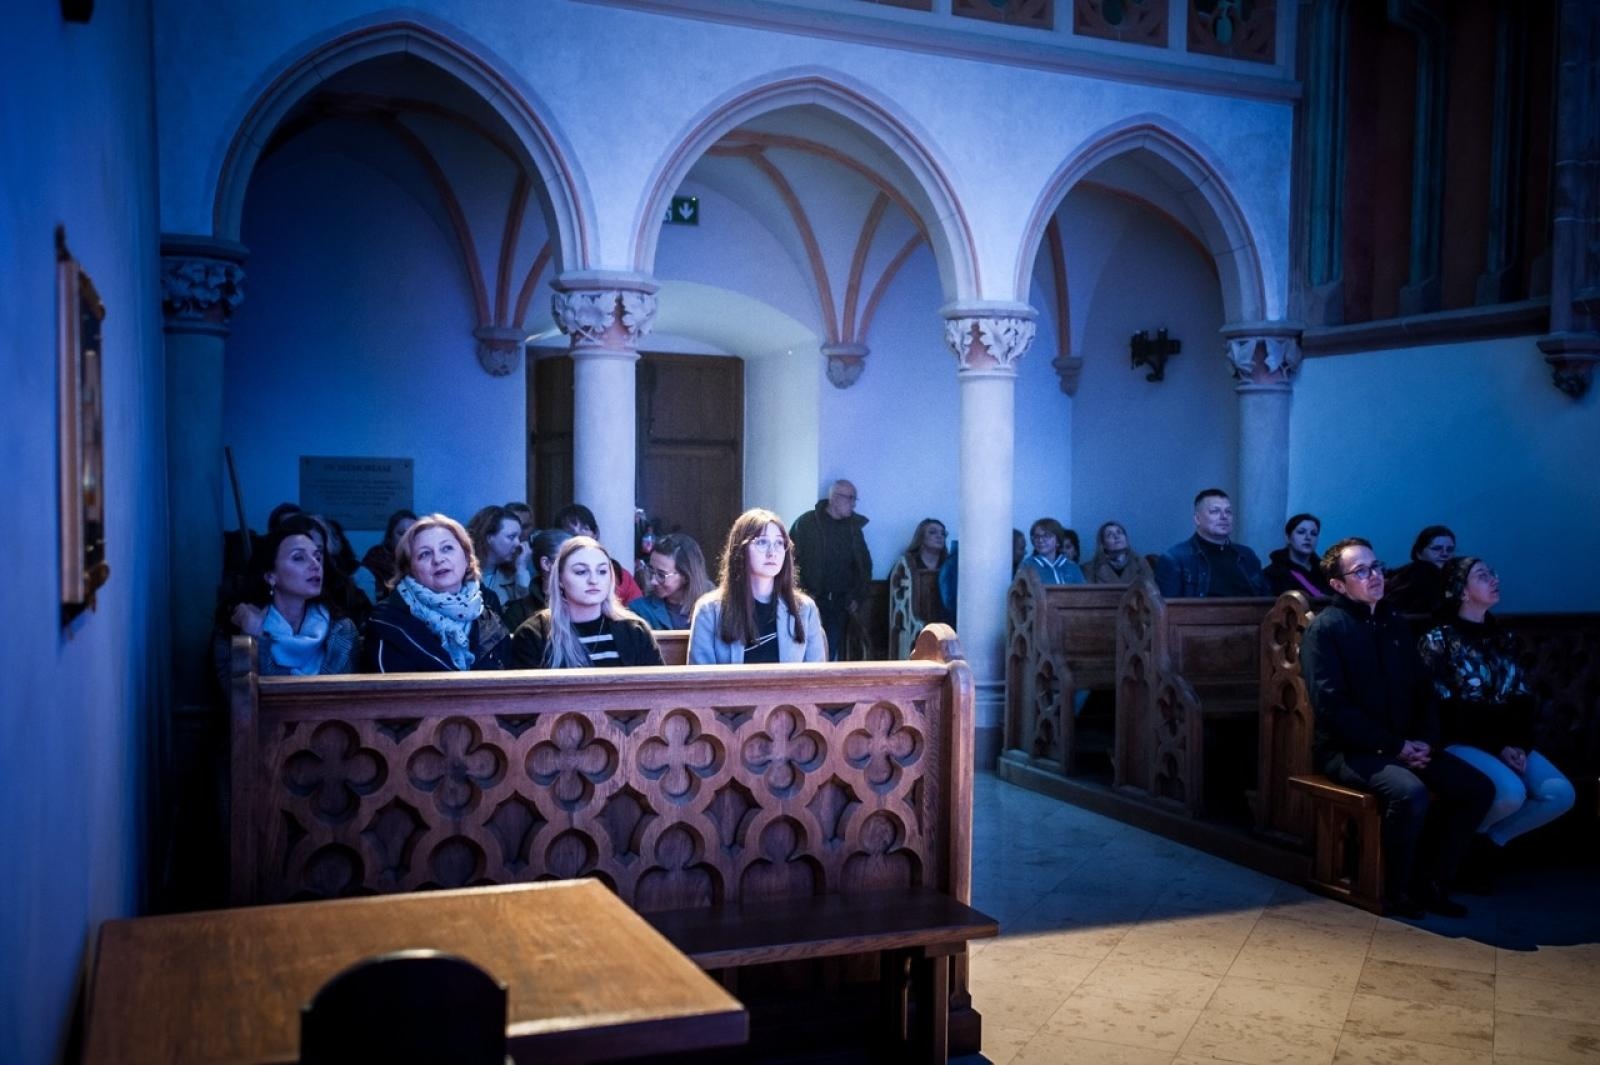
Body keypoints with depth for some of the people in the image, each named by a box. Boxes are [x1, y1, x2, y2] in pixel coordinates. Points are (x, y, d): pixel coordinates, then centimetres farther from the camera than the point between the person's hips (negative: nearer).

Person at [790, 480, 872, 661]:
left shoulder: (853, 527, 12)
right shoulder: (806, 523, -2)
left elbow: (864, 565, 18)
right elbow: (792, 560, -6)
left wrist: (857, 597, 9)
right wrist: (802, 594, -11)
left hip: (840, 605, 4)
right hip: (812, 603, -4)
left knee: (833, 655, 0)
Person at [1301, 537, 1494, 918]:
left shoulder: (1396, 623, 14)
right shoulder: (1325, 628, -10)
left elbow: (1423, 689, 17)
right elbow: (1333, 707, -18)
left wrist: (1426, 741, -2)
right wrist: (1395, 747, -16)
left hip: (1406, 746, 8)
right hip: (1347, 749, -7)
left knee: (1478, 789, -7)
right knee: (1410, 793, -32)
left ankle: (1433, 882, 7)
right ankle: (1396, 890, -9)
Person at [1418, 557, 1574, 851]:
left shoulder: (1503, 639, 15)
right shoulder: (1438, 639, -5)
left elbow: (1523, 699, 10)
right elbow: (1446, 709, -11)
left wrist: (1521, 744, -8)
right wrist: (1496, 746, -15)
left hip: (1509, 743, 7)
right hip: (1460, 742, -6)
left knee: (1561, 793, -14)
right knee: (1511, 793, -31)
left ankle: (1491, 837, 4)